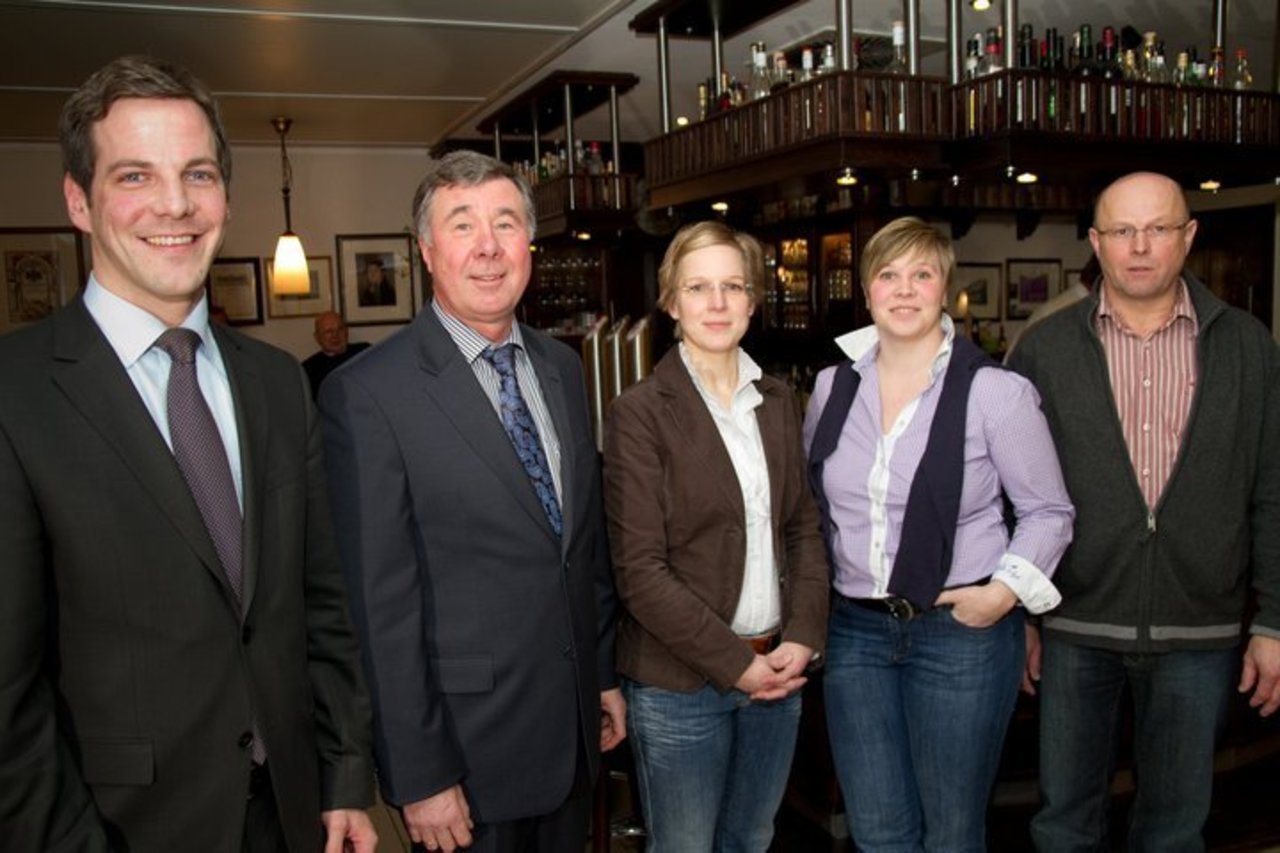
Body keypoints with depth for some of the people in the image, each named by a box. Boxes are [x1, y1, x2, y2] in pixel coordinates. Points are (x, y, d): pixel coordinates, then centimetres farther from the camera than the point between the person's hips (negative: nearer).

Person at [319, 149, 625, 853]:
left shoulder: (562, 367, 4)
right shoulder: (367, 394, -16)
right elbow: (380, 604, -16)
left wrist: (606, 675, 13)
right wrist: (418, 778, -13)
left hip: (575, 728, 6)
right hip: (469, 746, -6)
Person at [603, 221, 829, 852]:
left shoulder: (777, 402, 6)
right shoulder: (641, 412, -12)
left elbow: (803, 527, 9)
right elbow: (640, 571, -14)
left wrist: (803, 636, -4)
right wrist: (735, 663, -15)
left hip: (775, 670, 5)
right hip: (680, 686, -5)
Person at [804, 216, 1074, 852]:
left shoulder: (996, 391, -9)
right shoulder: (834, 385, 3)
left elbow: (1048, 511, 0)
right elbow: (811, 499, 15)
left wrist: (1006, 590, -13)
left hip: (960, 630, -3)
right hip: (855, 628, 4)